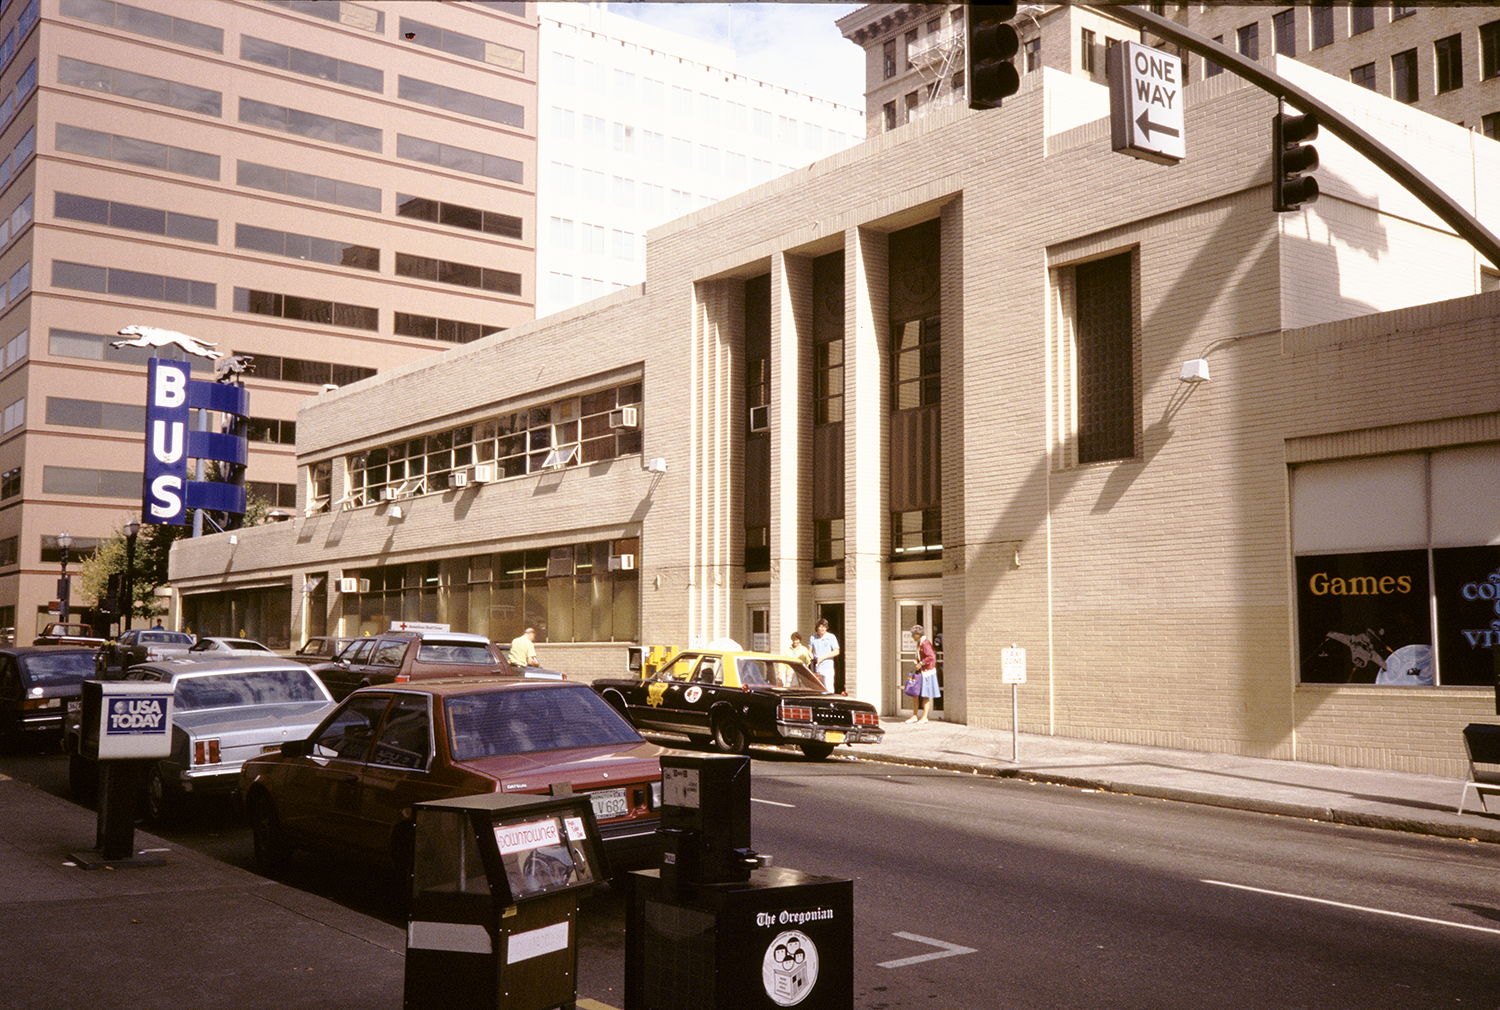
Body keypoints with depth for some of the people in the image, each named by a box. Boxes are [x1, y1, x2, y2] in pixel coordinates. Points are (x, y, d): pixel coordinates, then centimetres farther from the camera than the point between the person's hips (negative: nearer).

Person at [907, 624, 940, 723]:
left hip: (927, 671, -9)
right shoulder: (919, 643, 12)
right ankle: (915, 716, 16)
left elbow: (931, 657, -26)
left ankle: (924, 717, 8)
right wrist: (917, 661, 7)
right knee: (915, 693, 9)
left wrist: (921, 663, -20)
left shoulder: (925, 643, -19)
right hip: (920, 671, 10)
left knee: (925, 695, 0)